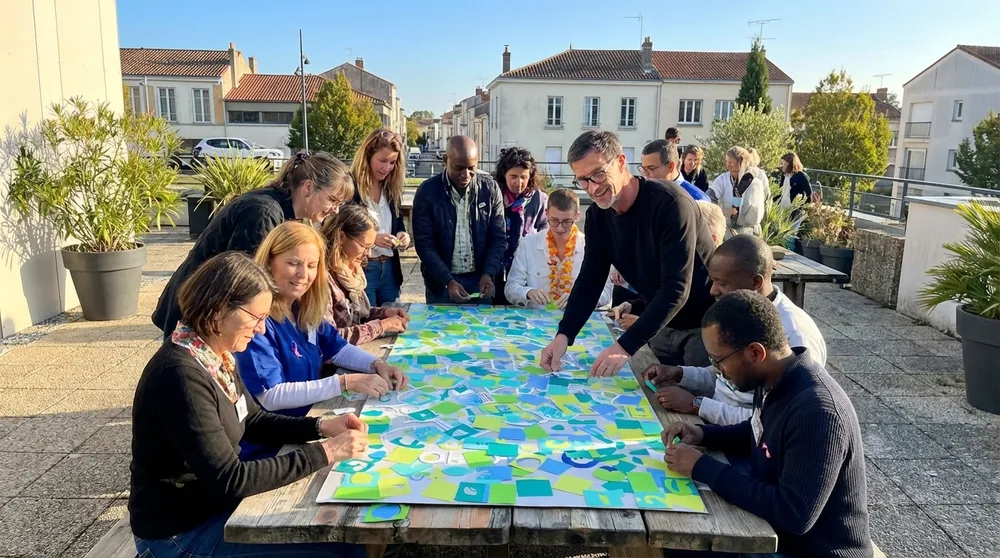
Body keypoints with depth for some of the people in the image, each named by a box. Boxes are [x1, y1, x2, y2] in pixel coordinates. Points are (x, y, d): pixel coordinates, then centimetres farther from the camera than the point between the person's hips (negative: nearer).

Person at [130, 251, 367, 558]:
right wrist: (324, 452, -26)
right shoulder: (182, 375, -29)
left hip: (213, 502, 9)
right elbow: (229, 481, -29)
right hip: (182, 532, -8)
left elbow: (252, 420, 12)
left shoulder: (218, 355, 0)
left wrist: (321, 426, -3)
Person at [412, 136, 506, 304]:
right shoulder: (427, 192, -9)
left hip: (480, 279, 2)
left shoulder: (490, 188, -3)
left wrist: (488, 274, -15)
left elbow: (498, 238, 0)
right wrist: (448, 281, -19)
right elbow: (424, 244, -9)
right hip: (441, 283, -1)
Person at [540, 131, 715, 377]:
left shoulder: (669, 202, -26)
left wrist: (626, 346, -38)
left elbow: (676, 289, -32)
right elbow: (589, 281, -3)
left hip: (706, 326, -6)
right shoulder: (597, 215, -4)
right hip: (662, 325, 6)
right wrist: (564, 335, -19)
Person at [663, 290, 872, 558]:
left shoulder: (817, 411, -31)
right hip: (777, 531, 8)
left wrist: (703, 469, -25)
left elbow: (793, 515, -31)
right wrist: (703, 434, -1)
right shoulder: (773, 381, -4)